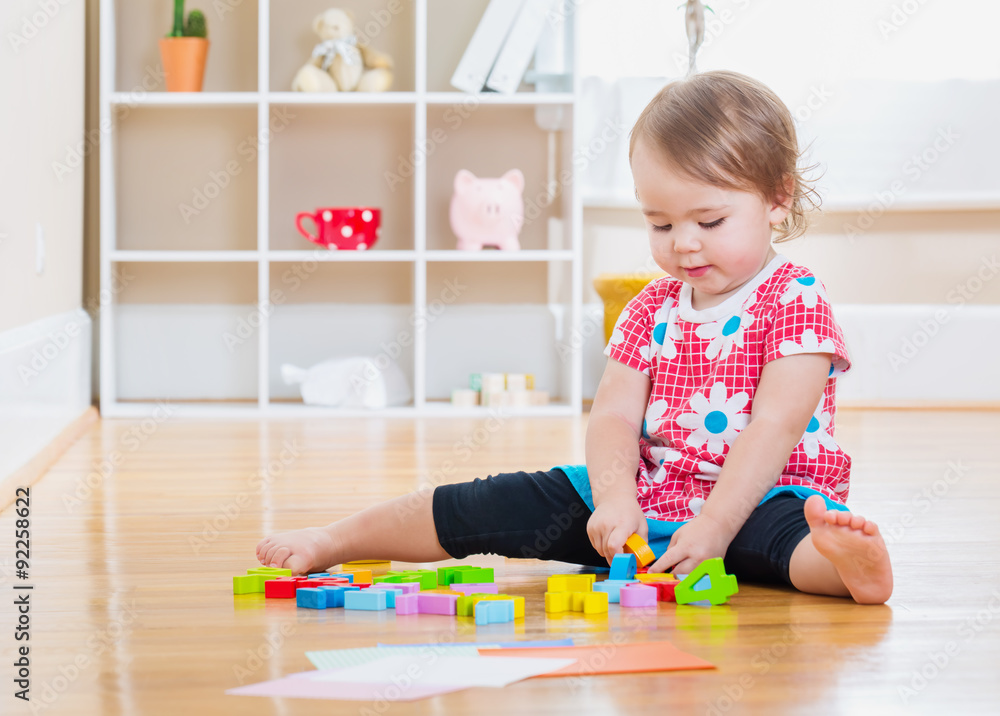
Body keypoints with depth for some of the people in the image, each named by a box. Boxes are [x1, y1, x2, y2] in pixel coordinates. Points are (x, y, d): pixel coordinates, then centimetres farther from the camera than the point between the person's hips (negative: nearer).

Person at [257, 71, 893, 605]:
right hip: (643, 497, 6)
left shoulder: (797, 301, -9)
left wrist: (714, 526, -30)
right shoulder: (651, 309, 10)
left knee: (789, 530, -41)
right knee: (506, 504, -2)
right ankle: (334, 540, 6)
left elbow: (775, 428, -20)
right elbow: (614, 416, 1)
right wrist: (615, 500, -20)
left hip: (758, 499, -5)